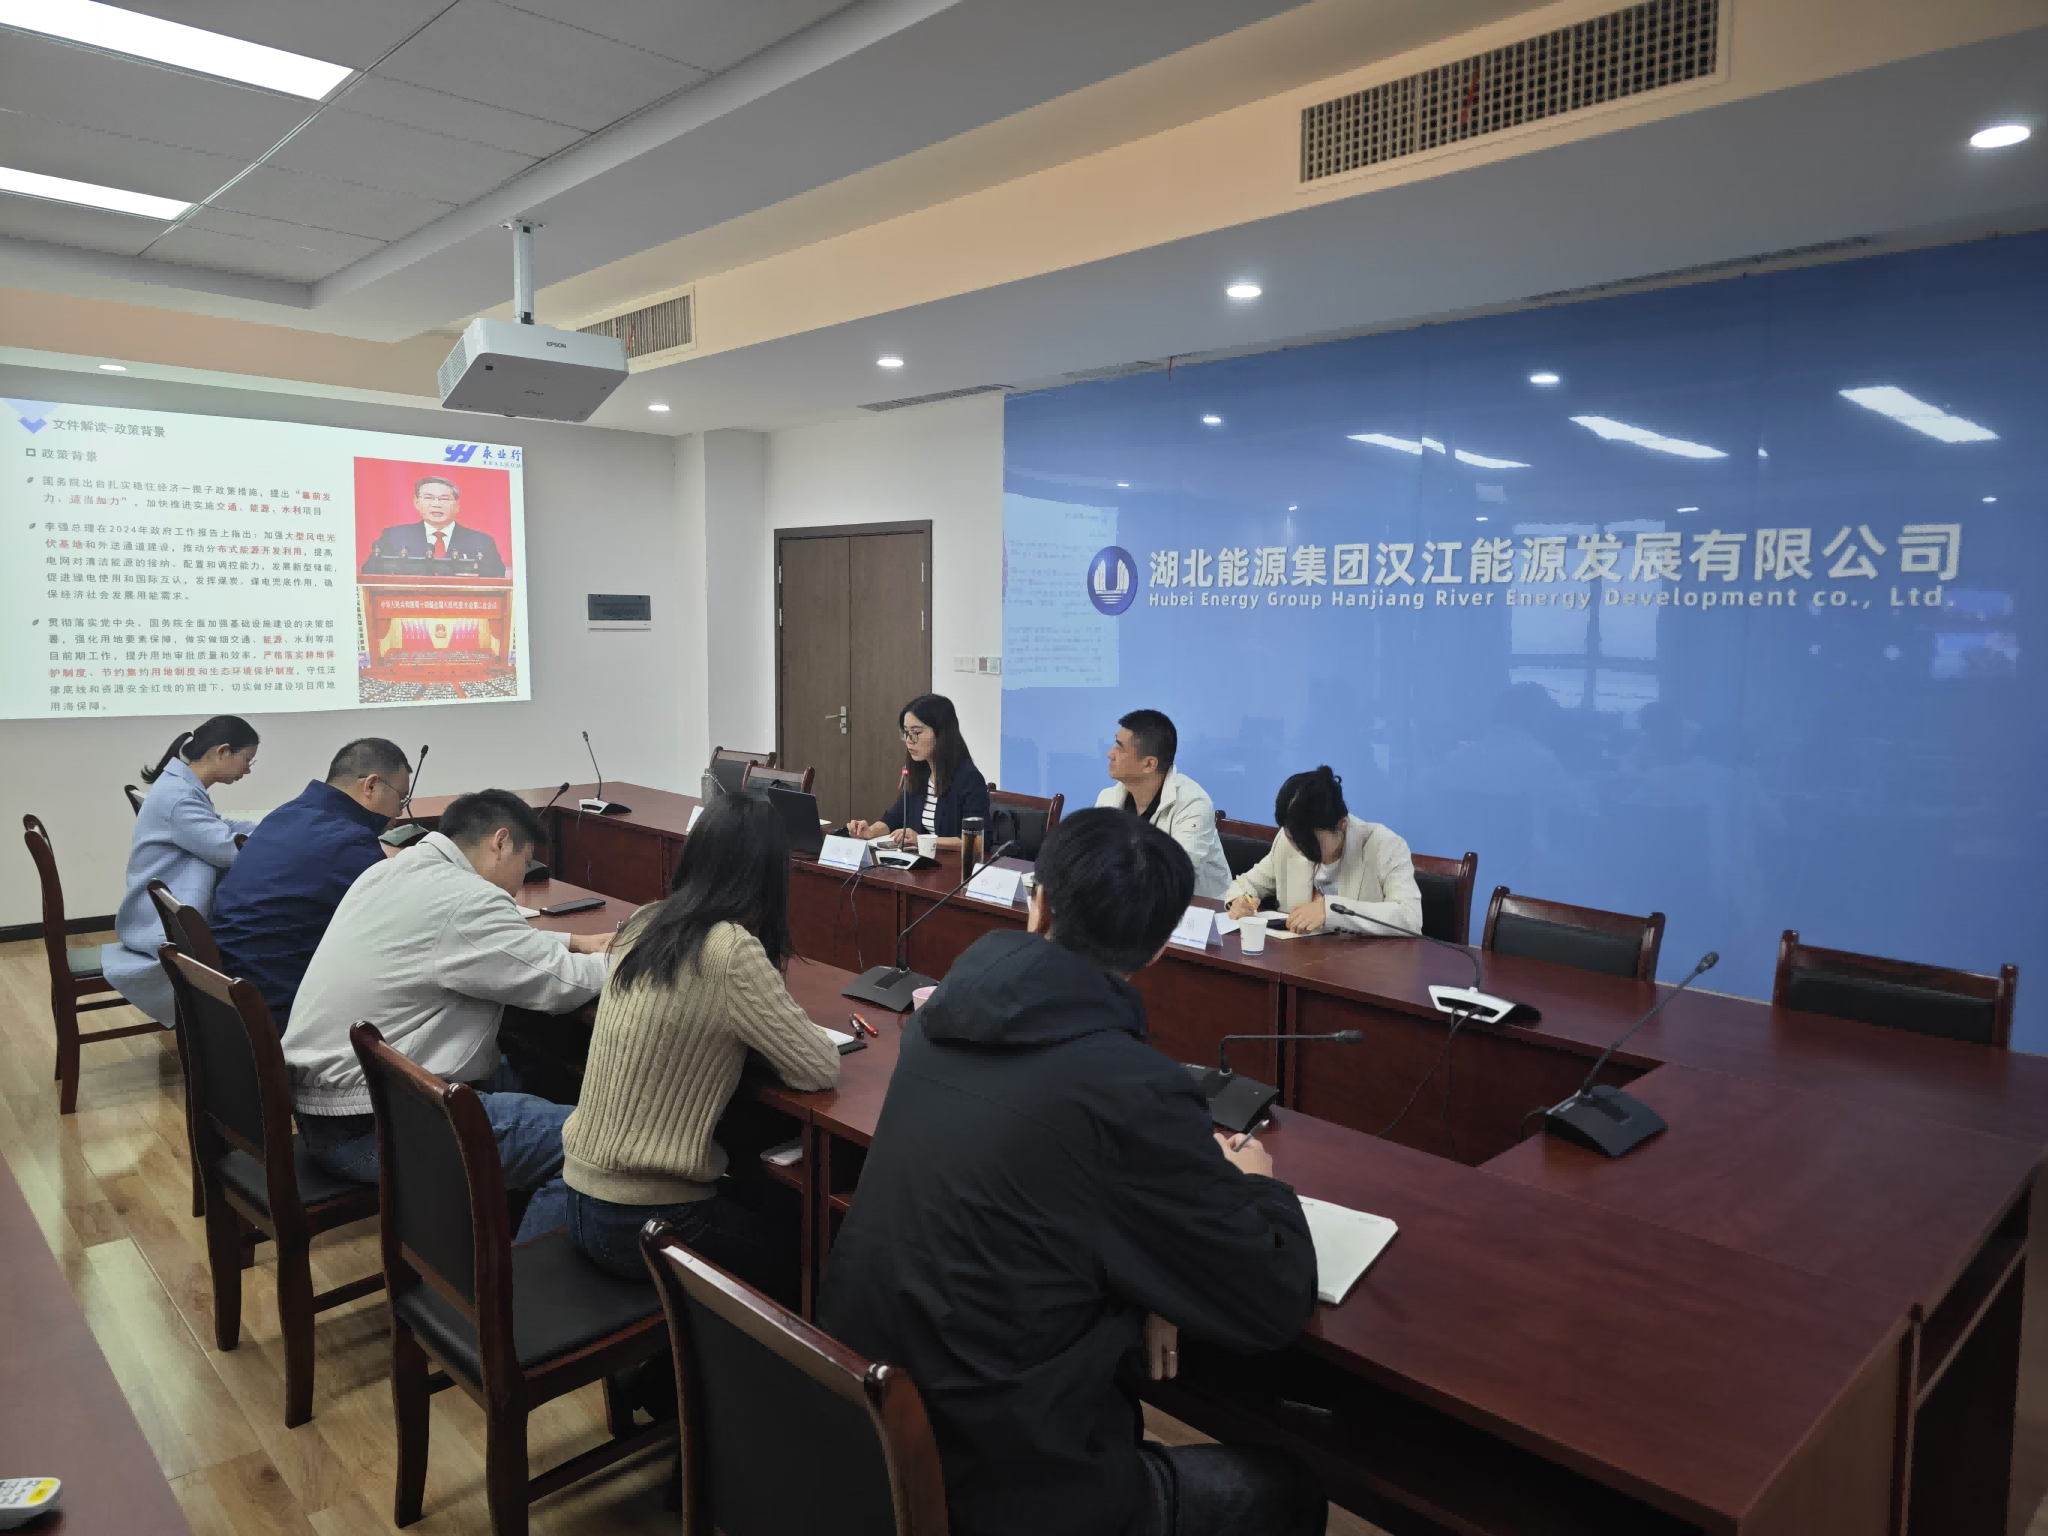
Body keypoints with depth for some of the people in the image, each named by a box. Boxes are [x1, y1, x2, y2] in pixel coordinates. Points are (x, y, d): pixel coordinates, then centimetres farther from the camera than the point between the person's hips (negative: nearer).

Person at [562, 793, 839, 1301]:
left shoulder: (644, 923, -1)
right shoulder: (731, 950, -23)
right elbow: (821, 1069, -17)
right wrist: (773, 1007, 0)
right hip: (642, 1220, -7)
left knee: (774, 1204, 25)